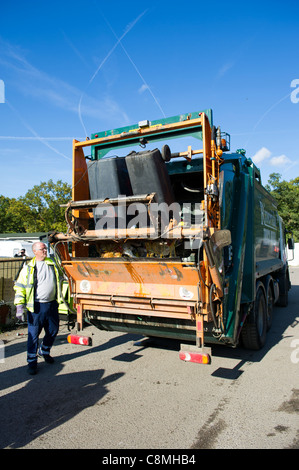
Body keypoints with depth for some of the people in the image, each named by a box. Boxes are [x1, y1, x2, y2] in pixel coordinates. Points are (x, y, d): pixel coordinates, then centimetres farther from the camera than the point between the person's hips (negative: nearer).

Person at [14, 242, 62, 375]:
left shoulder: (52, 264, 9)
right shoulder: (28, 267, -4)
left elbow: (57, 282, 21)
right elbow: (19, 287, -3)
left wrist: (59, 298, 20)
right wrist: (20, 306, -11)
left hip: (51, 304, 5)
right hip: (36, 306, -4)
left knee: (53, 331, 15)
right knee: (33, 335, 2)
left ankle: (44, 351, 40)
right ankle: (32, 361, 19)